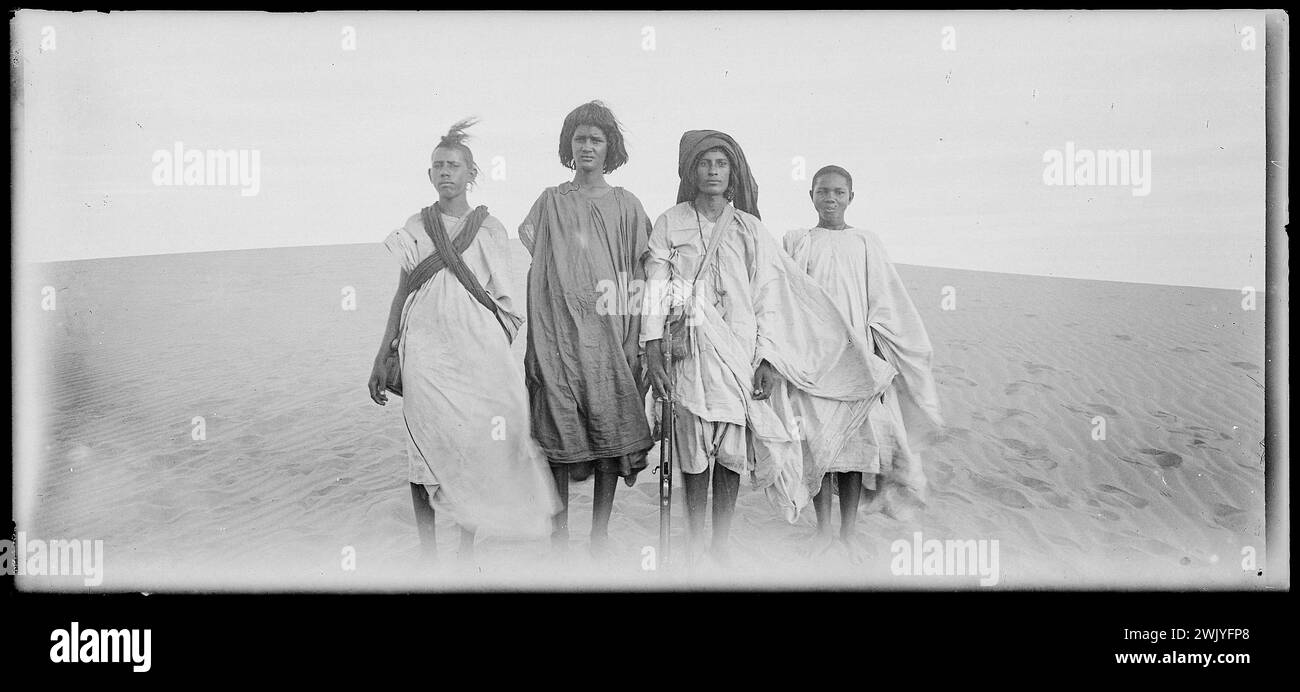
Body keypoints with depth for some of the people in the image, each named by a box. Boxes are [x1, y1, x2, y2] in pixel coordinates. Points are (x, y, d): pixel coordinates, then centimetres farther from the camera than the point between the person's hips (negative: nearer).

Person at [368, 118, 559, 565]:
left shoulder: (489, 229, 7)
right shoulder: (416, 227, 9)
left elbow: (501, 299, 10)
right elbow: (403, 293, 11)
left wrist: (504, 357, 4)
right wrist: (382, 358, 7)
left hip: (477, 352, 0)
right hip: (425, 355, 0)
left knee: (475, 450, -3)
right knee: (425, 452, -2)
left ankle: (467, 552, 11)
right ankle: (428, 555, 7)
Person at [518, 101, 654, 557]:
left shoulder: (626, 206, 9)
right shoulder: (550, 203, 9)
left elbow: (640, 277, 7)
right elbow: (533, 268, 7)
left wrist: (639, 343, -1)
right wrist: (536, 343, -3)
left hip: (610, 335, 0)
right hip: (559, 334, 0)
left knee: (610, 435, 0)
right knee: (558, 441, -2)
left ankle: (600, 535, 9)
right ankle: (558, 536, 6)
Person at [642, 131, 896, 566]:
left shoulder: (749, 229, 7)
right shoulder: (670, 225, 5)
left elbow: (768, 295, 4)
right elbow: (655, 290, 2)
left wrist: (767, 359, -4)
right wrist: (654, 355, -6)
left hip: (739, 353, 1)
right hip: (691, 354, -1)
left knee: (732, 453, 2)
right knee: (694, 453, 0)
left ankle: (721, 543, 11)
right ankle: (694, 542, 10)